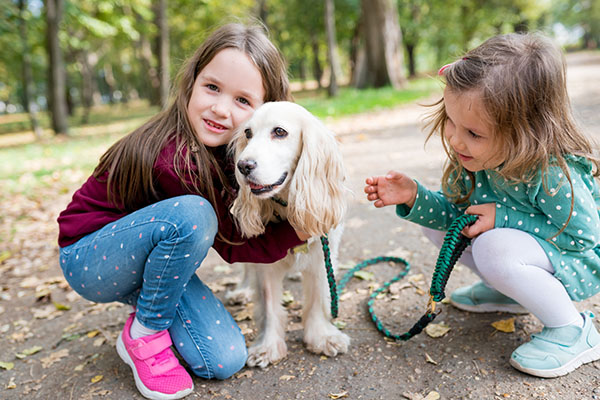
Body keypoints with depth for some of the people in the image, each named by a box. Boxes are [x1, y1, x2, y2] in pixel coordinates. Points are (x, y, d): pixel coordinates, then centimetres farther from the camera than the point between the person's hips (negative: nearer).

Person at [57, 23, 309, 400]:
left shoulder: (230, 149, -10)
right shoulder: (171, 158, -33)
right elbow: (231, 245, -23)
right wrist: (297, 231, -27)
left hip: (147, 260, 6)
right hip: (88, 259, -6)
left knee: (225, 360, -8)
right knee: (192, 214, -36)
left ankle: (148, 314, 18)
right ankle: (145, 335, -12)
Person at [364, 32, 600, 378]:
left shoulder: (552, 173, -35)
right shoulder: (474, 155, -16)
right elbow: (455, 210, -4)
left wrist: (503, 218, -31)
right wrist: (415, 197, -24)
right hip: (514, 239, 7)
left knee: (495, 248, -36)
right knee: (434, 224, -2)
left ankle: (572, 330, -9)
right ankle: (508, 293, 15)